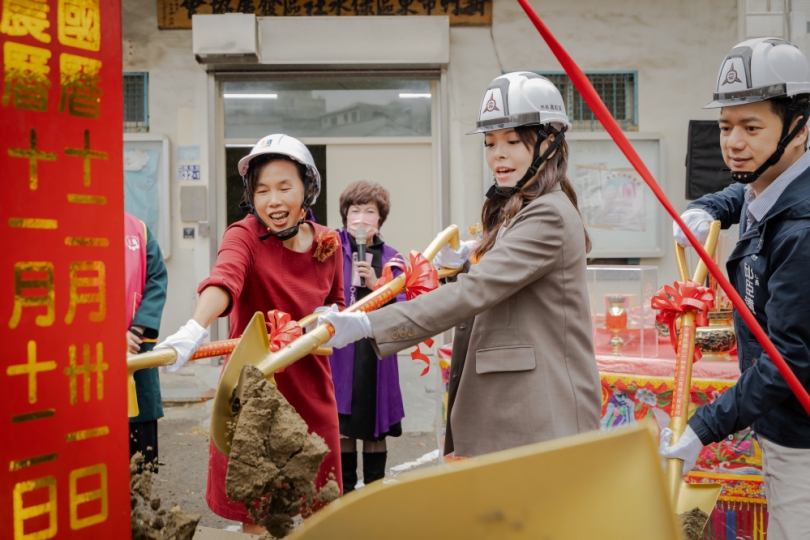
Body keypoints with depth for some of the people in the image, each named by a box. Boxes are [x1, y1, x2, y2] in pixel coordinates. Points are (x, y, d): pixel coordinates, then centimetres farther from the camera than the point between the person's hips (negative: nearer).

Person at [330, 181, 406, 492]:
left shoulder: (391, 258, 6)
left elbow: (402, 309, 1)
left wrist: (376, 285, -14)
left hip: (377, 355, 1)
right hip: (339, 352, -1)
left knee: (375, 431, 9)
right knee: (342, 430, 4)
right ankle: (345, 493, 19)